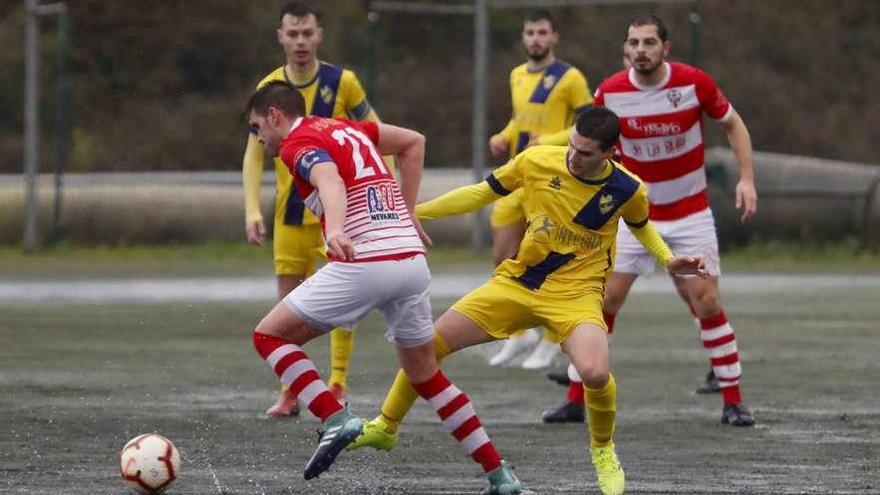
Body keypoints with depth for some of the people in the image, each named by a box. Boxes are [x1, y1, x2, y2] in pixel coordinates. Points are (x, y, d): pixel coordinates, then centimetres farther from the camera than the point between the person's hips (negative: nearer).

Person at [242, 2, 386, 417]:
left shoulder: (342, 82, -8)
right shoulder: (269, 88, -2)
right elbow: (254, 153, 0)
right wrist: (252, 210, -9)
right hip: (290, 212, 2)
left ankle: (337, 387, 1)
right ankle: (290, 393, 10)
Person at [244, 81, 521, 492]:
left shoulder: (299, 143, -2)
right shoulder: (345, 129, 22)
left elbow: (329, 180, -25)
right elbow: (414, 142, 33)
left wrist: (335, 229, -44)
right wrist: (406, 211, 28)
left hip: (364, 265, -8)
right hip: (413, 261, 8)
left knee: (269, 335, 5)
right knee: (426, 376, 20)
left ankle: (337, 421, -13)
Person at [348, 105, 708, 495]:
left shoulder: (626, 190, -10)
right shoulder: (537, 161, -10)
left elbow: (641, 226, 15)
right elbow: (484, 193, 3)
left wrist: (669, 260, -2)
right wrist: (414, 210, 1)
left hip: (575, 294, -3)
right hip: (516, 282, 3)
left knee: (595, 373, -30)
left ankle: (603, 451, 3)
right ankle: (386, 426, 22)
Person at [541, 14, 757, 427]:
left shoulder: (694, 83, -13)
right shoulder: (609, 93, -10)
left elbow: (733, 124, 1)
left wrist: (746, 178, -8)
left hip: (690, 215, -1)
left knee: (707, 304, -7)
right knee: (602, 301, -5)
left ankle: (733, 402, 4)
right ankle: (576, 401, 3)